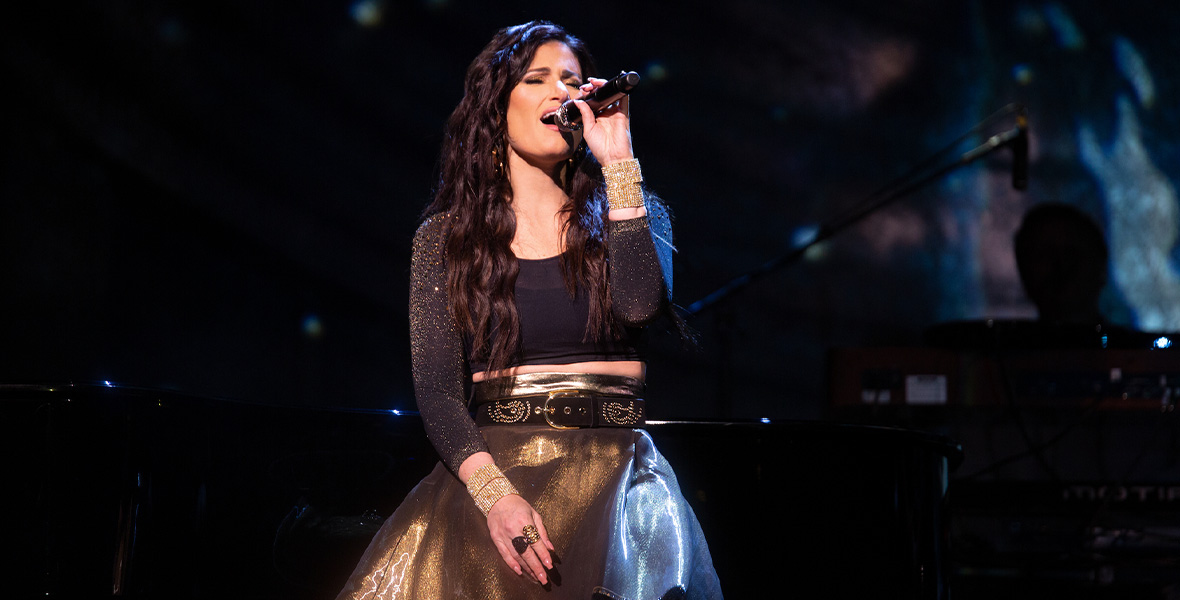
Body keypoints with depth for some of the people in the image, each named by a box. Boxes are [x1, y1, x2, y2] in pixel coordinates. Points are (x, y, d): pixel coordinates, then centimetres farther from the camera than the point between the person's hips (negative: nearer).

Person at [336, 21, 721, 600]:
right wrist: (494, 494, -16)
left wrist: (617, 160, -6)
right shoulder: (443, 238, 10)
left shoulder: (623, 215, 12)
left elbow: (640, 305, -11)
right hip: (489, 469, 1)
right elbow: (437, 389, 1)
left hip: (612, 465, 0)